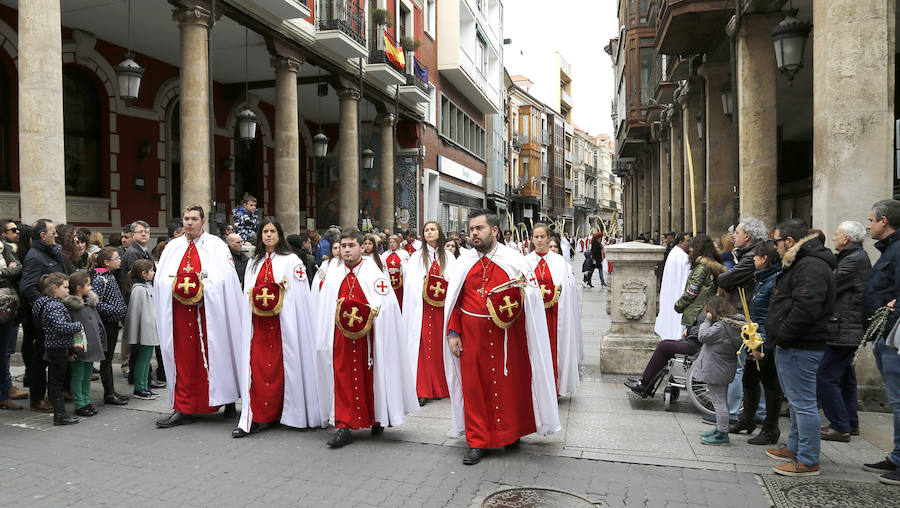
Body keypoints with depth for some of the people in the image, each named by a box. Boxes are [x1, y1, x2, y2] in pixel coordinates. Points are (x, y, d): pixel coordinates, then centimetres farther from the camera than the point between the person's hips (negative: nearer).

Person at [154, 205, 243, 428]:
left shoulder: (216, 245, 2)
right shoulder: (173, 247, 14)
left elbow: (224, 280, -6)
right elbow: (160, 280, 11)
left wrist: (201, 289, -16)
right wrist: (177, 287, -7)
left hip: (208, 311, -3)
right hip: (180, 312, 3)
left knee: (214, 357, 2)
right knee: (184, 358, 4)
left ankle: (228, 400, 17)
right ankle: (183, 409, 9)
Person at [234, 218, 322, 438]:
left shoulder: (291, 261, 1)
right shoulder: (254, 262, 17)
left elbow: (299, 294, -4)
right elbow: (247, 292, 20)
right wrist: (252, 296, 4)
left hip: (282, 322, -4)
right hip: (258, 323, 4)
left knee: (280, 366, -1)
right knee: (256, 366, -3)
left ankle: (290, 413, 13)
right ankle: (252, 419, -2)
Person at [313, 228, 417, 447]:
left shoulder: (373, 272, -3)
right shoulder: (333, 274, 10)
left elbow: (385, 304, -8)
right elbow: (325, 308, 12)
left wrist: (365, 315, -21)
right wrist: (325, 338, 8)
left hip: (367, 336, -3)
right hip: (341, 337, 3)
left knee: (371, 378, 7)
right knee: (342, 379, -1)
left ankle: (378, 420, 27)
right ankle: (343, 427, 3)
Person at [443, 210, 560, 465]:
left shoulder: (513, 260, -1)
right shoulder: (464, 263, 7)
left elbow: (532, 296, 0)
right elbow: (454, 301, 8)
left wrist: (522, 293, -21)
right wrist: (453, 333, 1)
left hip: (506, 336, -2)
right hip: (472, 336, 2)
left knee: (509, 383, 9)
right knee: (474, 386, 4)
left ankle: (511, 432, 31)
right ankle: (477, 441, 17)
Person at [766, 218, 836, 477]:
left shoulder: (811, 267, -19)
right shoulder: (800, 263, 18)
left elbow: (805, 309, -28)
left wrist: (782, 336, -19)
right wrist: (777, 337, 17)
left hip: (800, 349, -11)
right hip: (790, 346, 11)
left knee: (803, 402, -4)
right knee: (797, 400, 20)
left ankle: (808, 461, 3)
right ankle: (795, 447, 33)